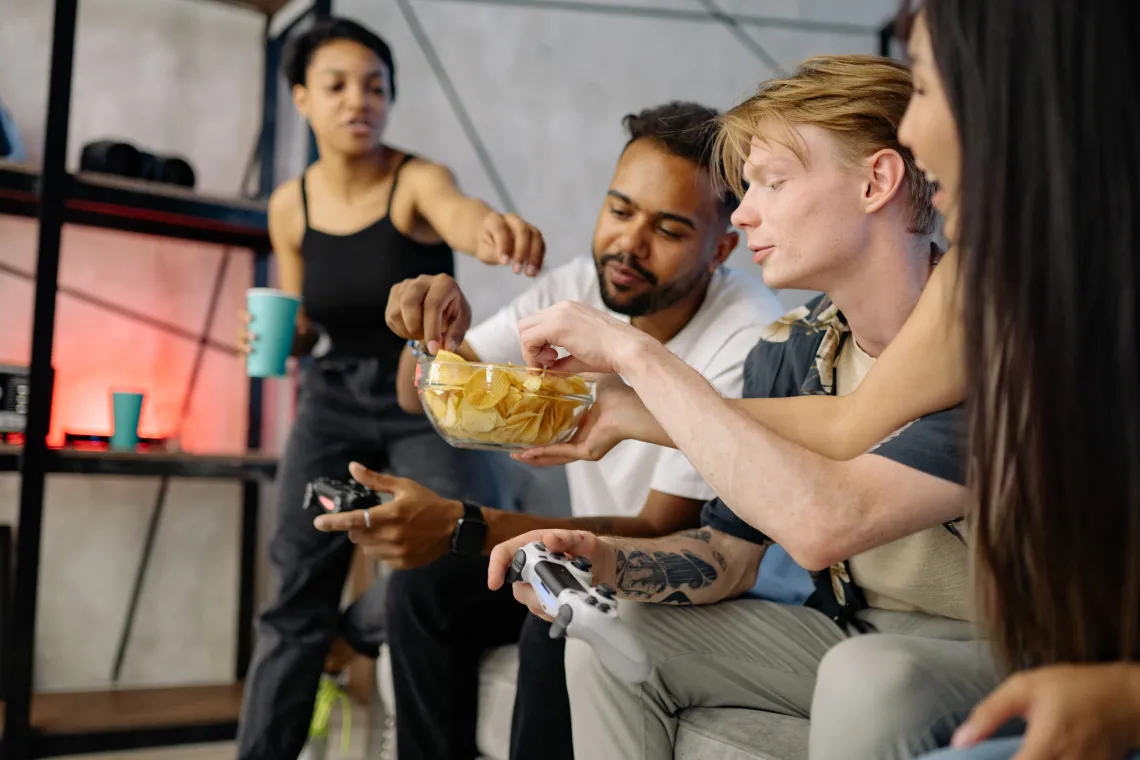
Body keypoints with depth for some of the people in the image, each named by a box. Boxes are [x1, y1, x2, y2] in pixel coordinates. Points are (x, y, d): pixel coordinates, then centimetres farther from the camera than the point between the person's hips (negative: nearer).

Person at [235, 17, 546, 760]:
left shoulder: (417, 181, -15)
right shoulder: (290, 206, -2)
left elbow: (458, 215, -41)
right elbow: (302, 327, 11)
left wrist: (491, 229, -65)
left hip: (427, 397, -2)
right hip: (333, 401, 3)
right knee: (298, 590, -2)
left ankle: (351, 632, 15)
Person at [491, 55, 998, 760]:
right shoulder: (790, 353, -2)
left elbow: (826, 523, -39)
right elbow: (730, 554, 4)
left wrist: (635, 352, -31)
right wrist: (603, 557, -17)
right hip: (852, 633, 6)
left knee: (868, 677, -36)